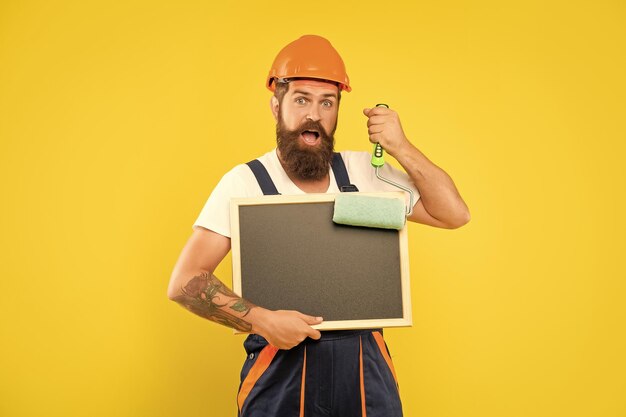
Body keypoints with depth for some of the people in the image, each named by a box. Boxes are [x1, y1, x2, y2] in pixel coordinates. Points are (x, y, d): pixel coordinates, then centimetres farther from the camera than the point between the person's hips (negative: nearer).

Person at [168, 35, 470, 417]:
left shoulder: (363, 172, 4)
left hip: (367, 370, 3)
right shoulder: (244, 183, -6)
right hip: (280, 369, -3)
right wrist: (261, 320, -20)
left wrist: (402, 148, -8)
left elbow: (454, 215, 3)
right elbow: (185, 282, -9)